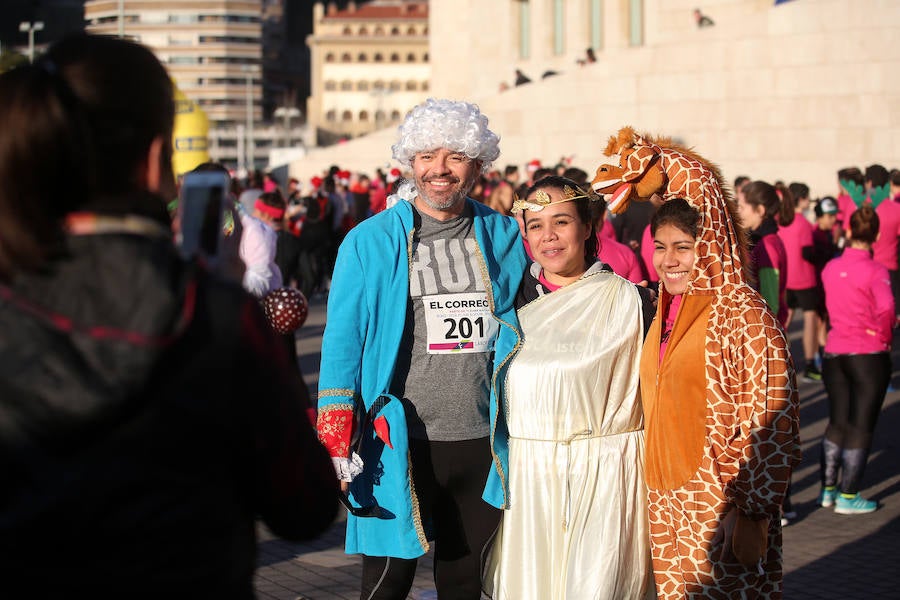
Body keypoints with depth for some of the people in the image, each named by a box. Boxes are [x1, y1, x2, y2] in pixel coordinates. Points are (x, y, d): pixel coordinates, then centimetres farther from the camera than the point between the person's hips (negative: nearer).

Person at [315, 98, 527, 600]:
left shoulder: (504, 238, 6)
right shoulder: (371, 242, -1)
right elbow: (343, 337, -1)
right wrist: (337, 435, -9)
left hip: (481, 442, 3)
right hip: (400, 443, -3)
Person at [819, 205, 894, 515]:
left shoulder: (830, 268, 4)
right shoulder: (875, 270, -13)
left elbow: (832, 308, 9)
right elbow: (886, 308, -22)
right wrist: (885, 337, -6)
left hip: (834, 353, 5)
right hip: (869, 356, -5)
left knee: (837, 422, 17)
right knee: (861, 427, 4)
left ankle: (827, 489, 21)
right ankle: (848, 497, 8)